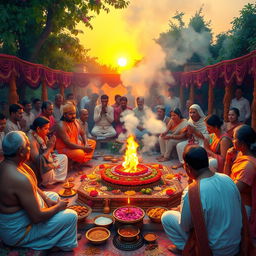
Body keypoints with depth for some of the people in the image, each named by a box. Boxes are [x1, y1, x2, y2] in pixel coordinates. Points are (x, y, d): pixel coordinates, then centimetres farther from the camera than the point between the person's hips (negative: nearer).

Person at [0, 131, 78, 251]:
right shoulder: (20, 179, -36)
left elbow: (32, 187, 10)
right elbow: (36, 217, -30)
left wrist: (47, 199, 0)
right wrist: (59, 206, -14)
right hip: (16, 233, -10)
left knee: (54, 196, 22)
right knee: (71, 216, -9)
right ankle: (65, 248, 18)